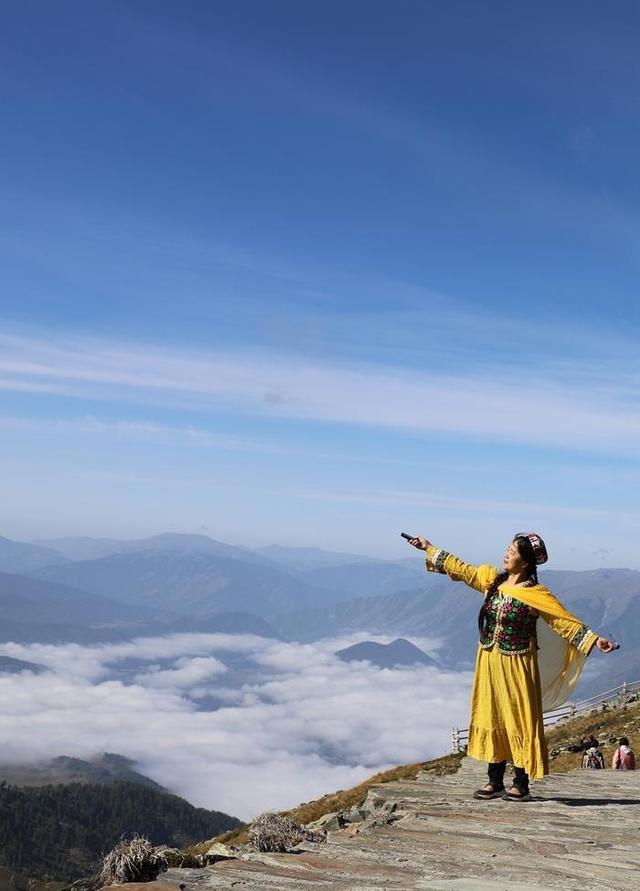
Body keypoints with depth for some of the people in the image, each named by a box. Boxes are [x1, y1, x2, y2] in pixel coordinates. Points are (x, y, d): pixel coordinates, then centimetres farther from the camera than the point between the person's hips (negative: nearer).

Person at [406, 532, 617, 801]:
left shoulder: (536, 594, -12)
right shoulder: (491, 580, 3)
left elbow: (566, 621, -13)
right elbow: (459, 568, 13)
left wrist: (594, 640, -24)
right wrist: (429, 548, 18)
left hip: (516, 667, -6)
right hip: (489, 663, 6)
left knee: (519, 721, 1)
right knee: (491, 719, 10)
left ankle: (521, 785, 11)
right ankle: (495, 782, 20)